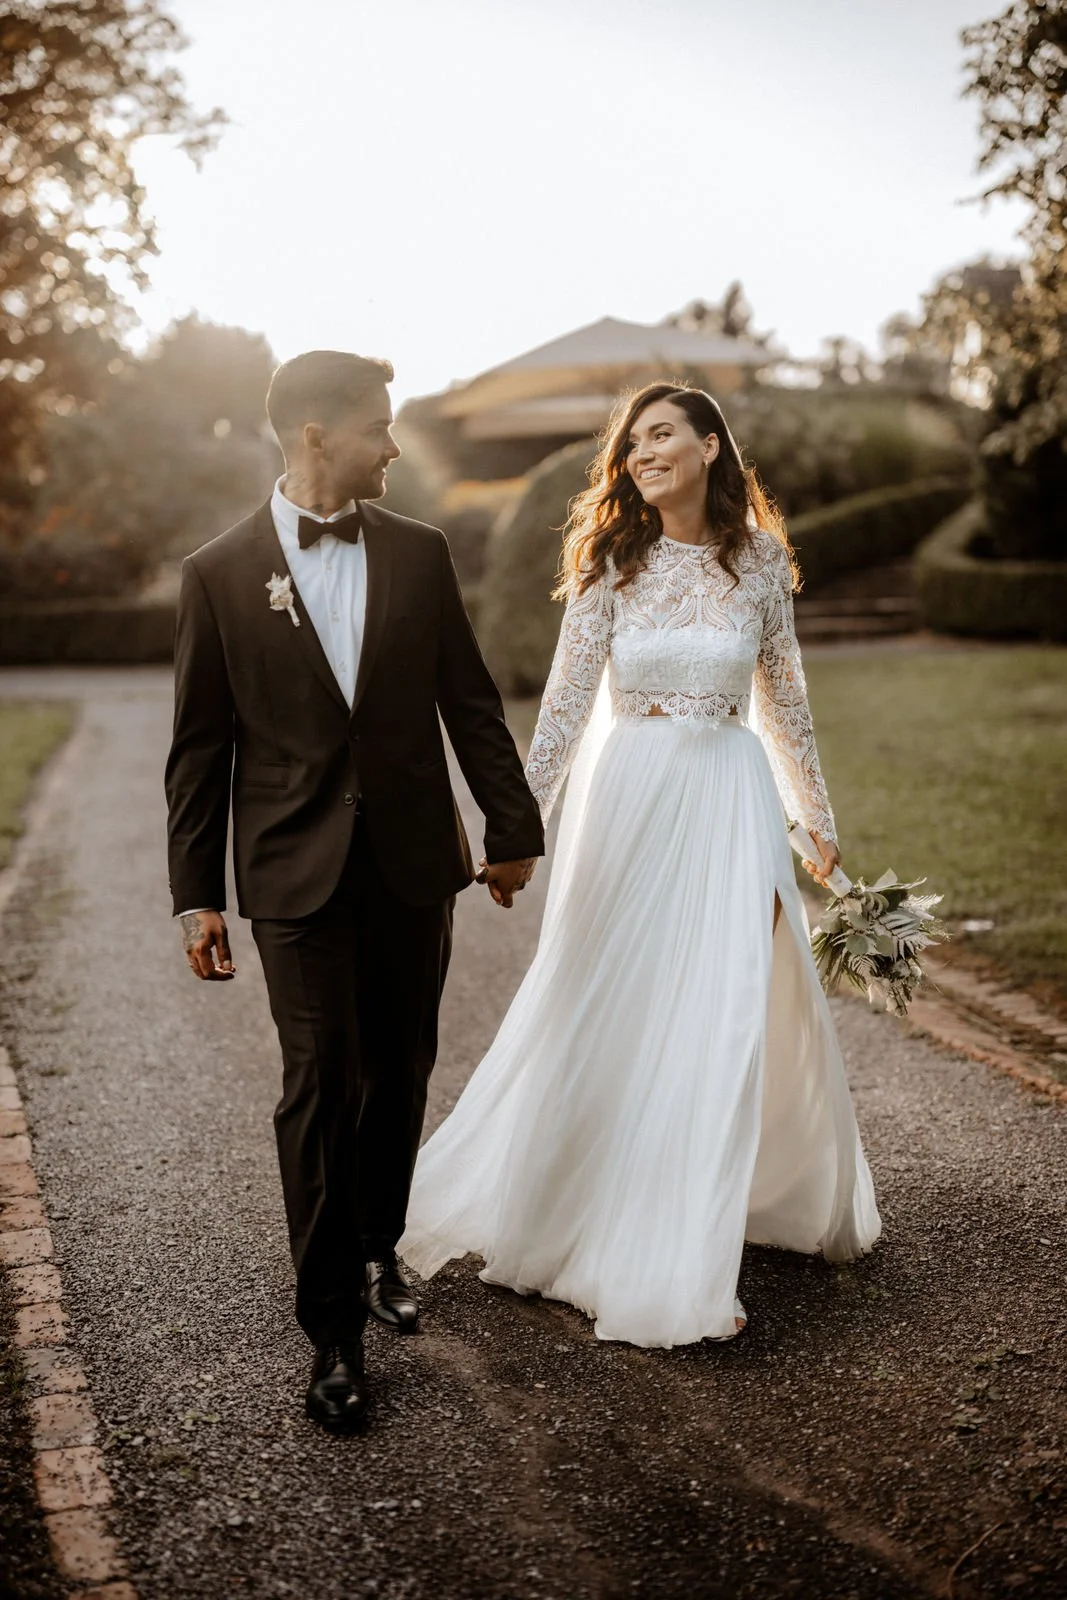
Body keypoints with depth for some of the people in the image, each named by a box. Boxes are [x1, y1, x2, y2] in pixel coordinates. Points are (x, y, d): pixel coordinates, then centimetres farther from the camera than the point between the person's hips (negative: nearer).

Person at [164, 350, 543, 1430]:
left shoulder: (419, 554, 5)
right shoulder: (220, 574, -2)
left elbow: (469, 701, 10)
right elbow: (200, 748, 0)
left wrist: (512, 824, 13)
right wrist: (196, 894, -1)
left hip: (414, 862, 3)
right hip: (298, 870, -3)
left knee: (400, 1074, 13)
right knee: (320, 1089, -3)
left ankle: (376, 1249, 36)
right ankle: (333, 1329, 8)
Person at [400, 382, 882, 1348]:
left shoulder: (761, 559, 3)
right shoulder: (613, 562, 0)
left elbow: (783, 699, 11)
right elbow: (568, 698, -4)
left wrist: (818, 820, 13)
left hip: (730, 799, 1)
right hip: (629, 797, -1)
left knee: (727, 1018, 0)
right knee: (603, 1014, 6)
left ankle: (685, 1270, 15)